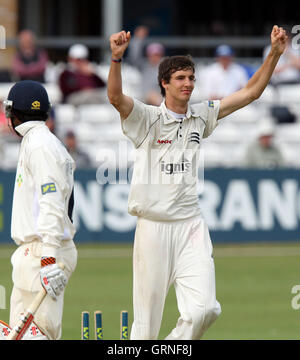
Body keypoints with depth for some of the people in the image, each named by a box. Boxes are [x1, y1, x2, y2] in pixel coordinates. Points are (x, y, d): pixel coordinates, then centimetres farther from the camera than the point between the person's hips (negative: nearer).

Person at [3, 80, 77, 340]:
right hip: (30, 252, 10)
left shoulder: (40, 145, -12)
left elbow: (52, 204, -21)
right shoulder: (35, 142, 20)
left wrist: (49, 258, -27)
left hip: (43, 251, -10)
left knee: (41, 332, -13)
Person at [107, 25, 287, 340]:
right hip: (154, 227, -4)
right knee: (147, 318, 0)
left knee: (204, 308, -11)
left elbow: (250, 92, 14)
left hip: (192, 226, 4)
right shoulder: (147, 119, -3)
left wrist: (274, 54, 3)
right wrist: (116, 57, -38)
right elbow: (115, 97, -22)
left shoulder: (201, 116, 12)